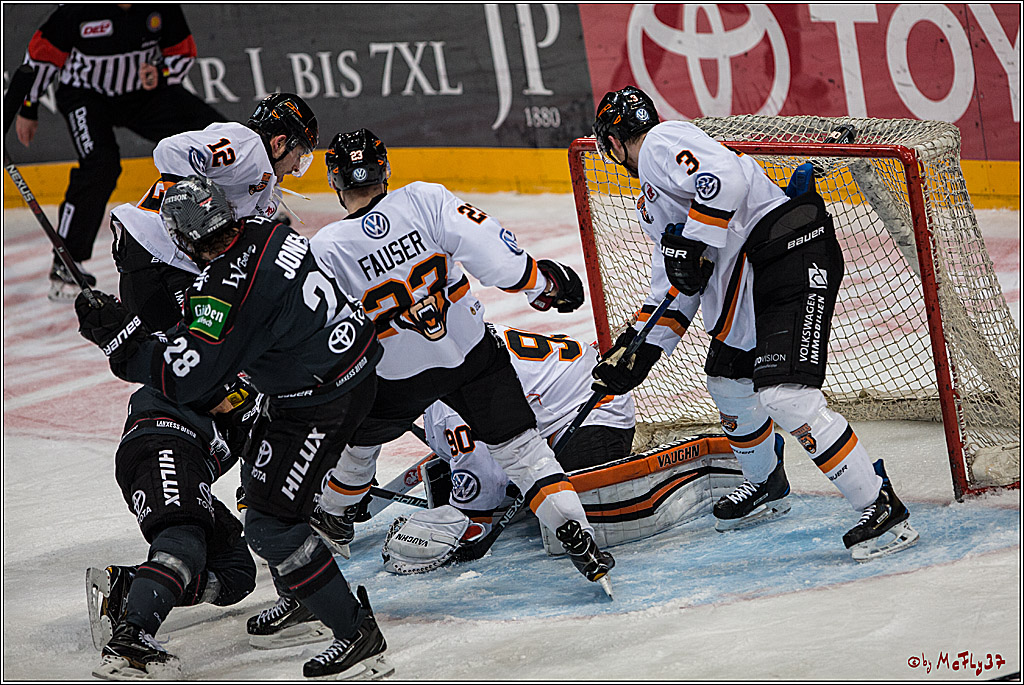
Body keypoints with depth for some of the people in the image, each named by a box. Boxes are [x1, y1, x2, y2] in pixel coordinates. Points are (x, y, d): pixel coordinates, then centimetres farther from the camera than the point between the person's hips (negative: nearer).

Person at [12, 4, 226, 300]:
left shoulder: (162, 8, -16)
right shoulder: (78, 8, -27)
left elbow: (184, 53, -1)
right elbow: (42, 53, -13)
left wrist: (161, 73, -23)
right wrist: (28, 107, -5)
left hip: (145, 90, 4)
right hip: (86, 95, -4)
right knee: (100, 166, -27)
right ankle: (64, 265, -20)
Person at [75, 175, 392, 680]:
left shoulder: (226, 290, -27)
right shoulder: (266, 231, 0)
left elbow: (183, 378, -24)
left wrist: (118, 333, -14)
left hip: (319, 402, -10)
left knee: (270, 523, -9)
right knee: (263, 475, 27)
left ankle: (358, 637, -9)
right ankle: (300, 598, 40)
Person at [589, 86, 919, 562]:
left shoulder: (663, 141, -4)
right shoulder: (653, 203, 27)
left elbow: (725, 178, -23)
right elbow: (674, 283, 26)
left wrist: (693, 244, -20)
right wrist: (641, 348, 21)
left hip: (792, 254, -11)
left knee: (785, 395, -21)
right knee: (728, 383, 24)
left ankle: (881, 508, -18)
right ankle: (767, 487, 47)